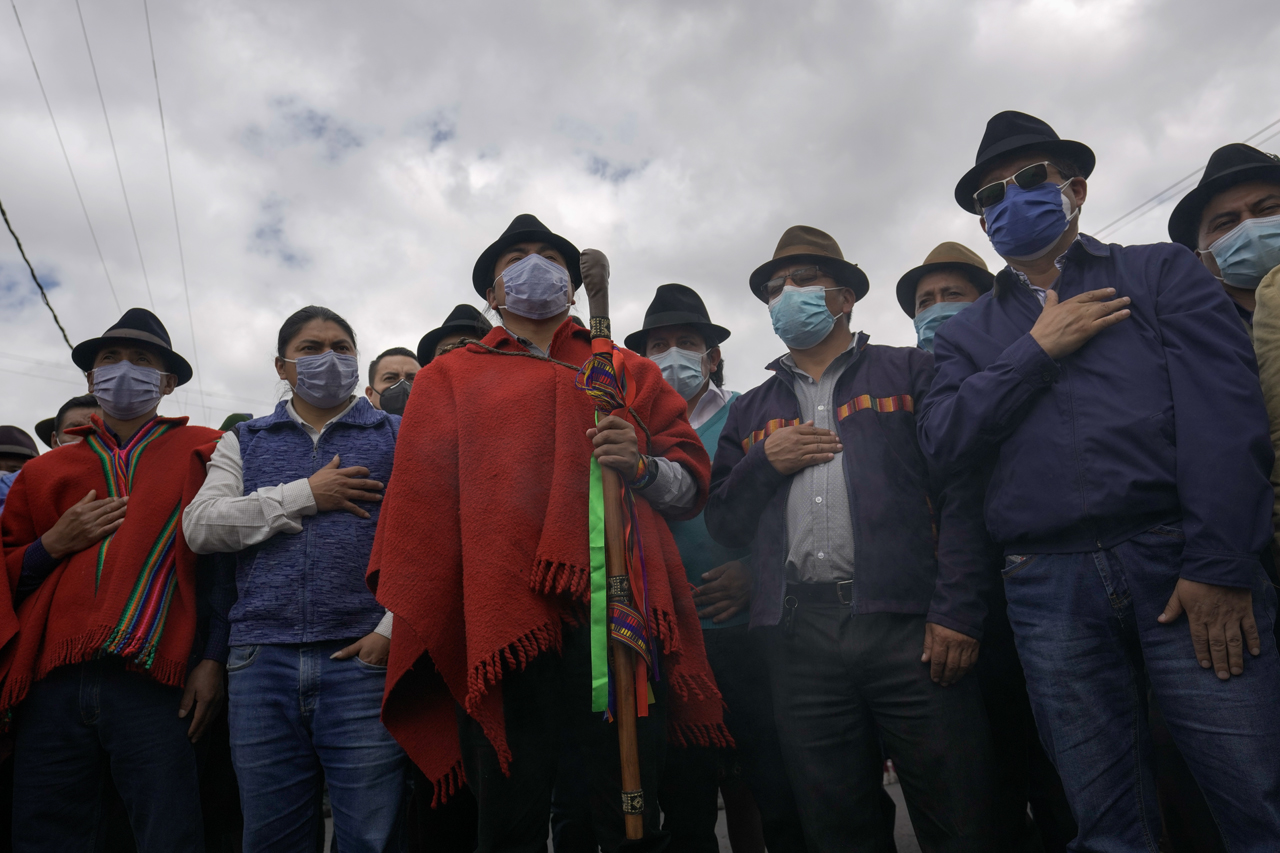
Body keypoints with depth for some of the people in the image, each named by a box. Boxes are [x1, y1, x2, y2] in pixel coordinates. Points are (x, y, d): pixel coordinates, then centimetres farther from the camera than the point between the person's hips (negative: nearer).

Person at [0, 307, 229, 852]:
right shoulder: (45, 470, 19)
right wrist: (55, 543, 1)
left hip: (153, 684, -3)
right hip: (51, 685, 4)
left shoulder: (200, 454, 7)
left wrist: (212, 661, -6)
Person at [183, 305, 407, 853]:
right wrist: (305, 495, -6)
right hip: (262, 662, 3)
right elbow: (200, 526, 3)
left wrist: (394, 628, -11)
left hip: (363, 658, -2)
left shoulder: (398, 437, 9)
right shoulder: (244, 442, 18)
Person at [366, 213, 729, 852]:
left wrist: (643, 467, -7)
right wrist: (401, 624, 3)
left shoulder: (629, 372, 20)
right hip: (504, 624, 0)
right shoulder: (450, 377, 17)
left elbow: (692, 484, 14)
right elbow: (419, 505, 10)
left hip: (619, 612, 1)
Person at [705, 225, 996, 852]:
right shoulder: (751, 411, 19)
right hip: (798, 636, 3)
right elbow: (722, 523, 15)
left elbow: (961, 491, -1)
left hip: (908, 626, -2)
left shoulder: (910, 372, 9)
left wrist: (956, 611, -10)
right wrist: (765, 462, -3)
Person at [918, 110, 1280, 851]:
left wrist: (1220, 565, -12)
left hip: (1179, 564, -1)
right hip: (1049, 590, 2)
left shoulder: (1163, 273, 11)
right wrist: (1038, 350, -5)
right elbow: (944, 438, 1)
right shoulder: (970, 333, 17)